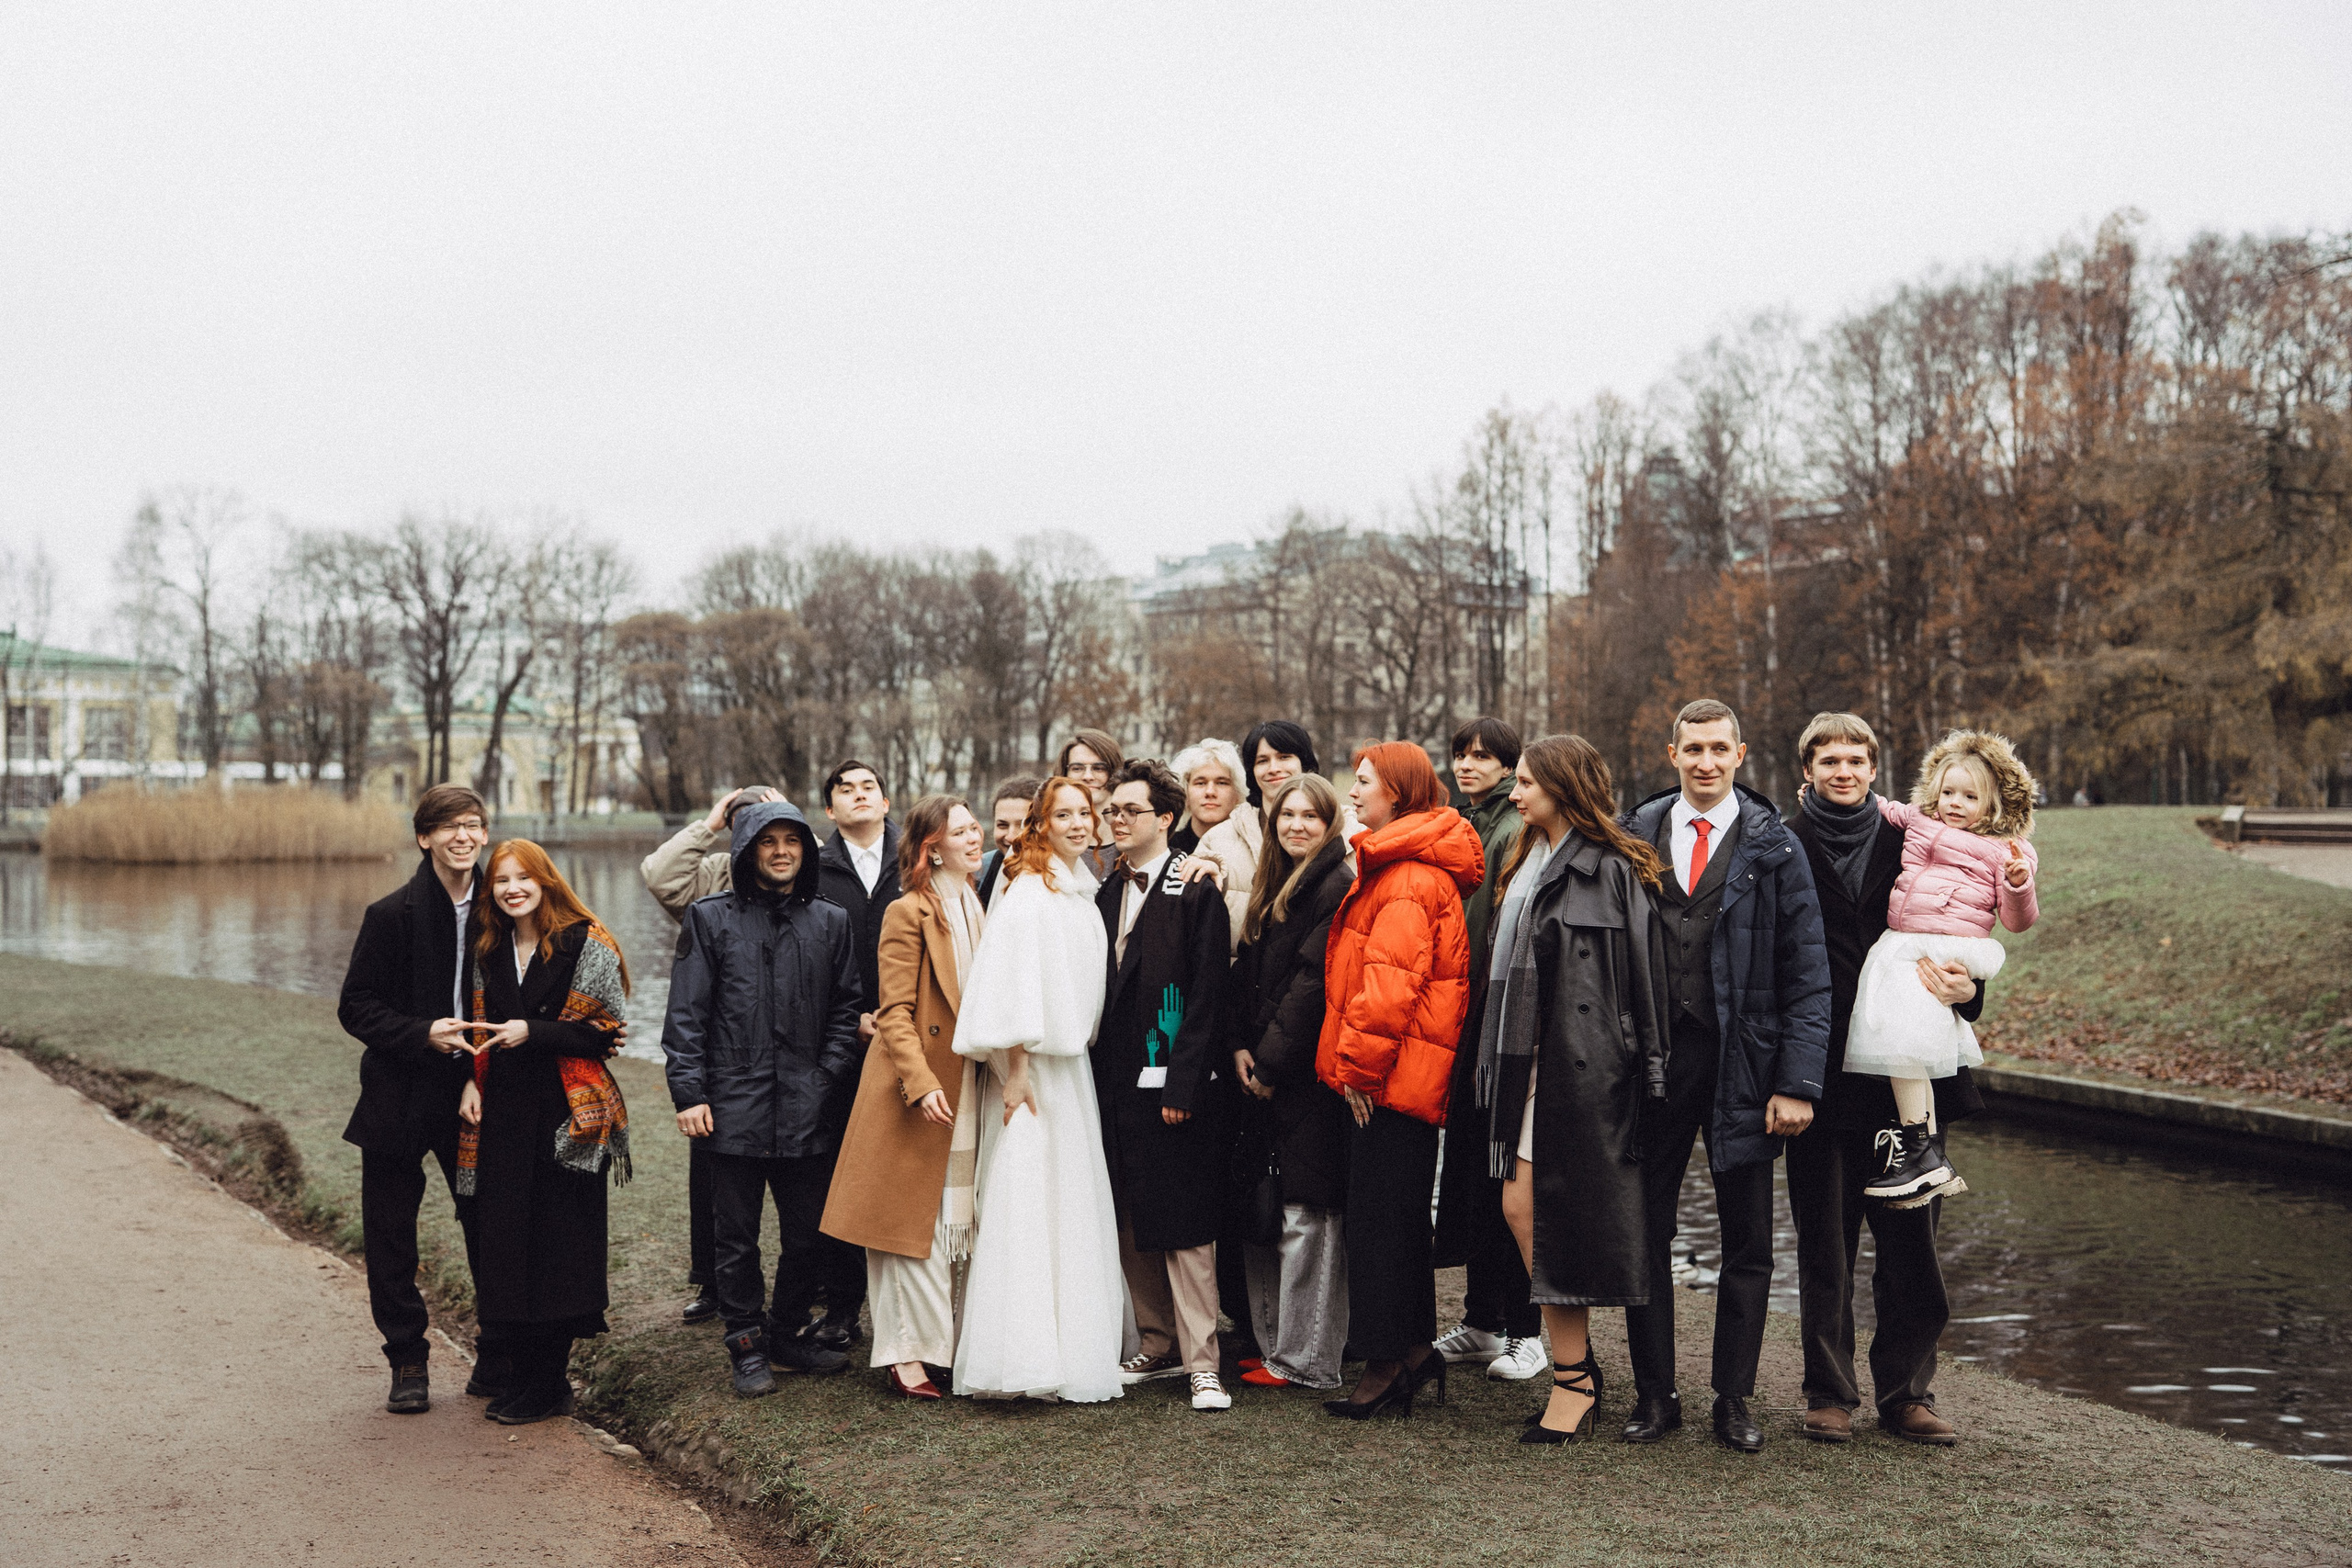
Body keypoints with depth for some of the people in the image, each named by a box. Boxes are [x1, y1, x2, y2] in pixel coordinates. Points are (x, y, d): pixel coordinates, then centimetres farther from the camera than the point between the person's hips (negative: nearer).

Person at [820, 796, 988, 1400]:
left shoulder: (978, 908, 12)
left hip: (968, 1089, 7)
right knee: (914, 1218, -2)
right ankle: (908, 1353, 5)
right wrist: (921, 1082, -23)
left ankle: (952, 1340, 18)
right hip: (923, 1087, -7)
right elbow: (895, 1011, -14)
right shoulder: (908, 913, -10)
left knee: (959, 1221, 10)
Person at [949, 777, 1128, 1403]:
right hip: (1031, 1064, -9)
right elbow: (1014, 978, -17)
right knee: (1029, 1204, -7)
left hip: (1072, 1059, 9)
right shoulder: (1028, 891, -13)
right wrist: (1016, 1069, -19)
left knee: (1075, 1204, 12)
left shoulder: (1083, 890, 13)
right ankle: (1023, 1356, -3)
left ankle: (1076, 1344, 20)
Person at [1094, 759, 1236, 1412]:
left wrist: (1183, 1085, -16)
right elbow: (1100, 991, 15)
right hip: (1116, 1084, 7)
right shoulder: (1107, 892, 13)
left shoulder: (1197, 891, -7)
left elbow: (1206, 995, -12)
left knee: (1185, 1229, -3)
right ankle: (1159, 1346, 24)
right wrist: (1096, 1076, 8)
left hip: (1172, 1084, -7)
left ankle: (1201, 1360, 6)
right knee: (1132, 1227, 12)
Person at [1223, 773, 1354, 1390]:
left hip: (1309, 1073, -9)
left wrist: (1271, 1062, -13)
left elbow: (1314, 983, -16)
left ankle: (1306, 1361, 6)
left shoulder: (1337, 889, -11)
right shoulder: (1271, 887, 16)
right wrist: (1240, 1044, 1)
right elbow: (1246, 967, 14)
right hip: (1262, 1070, 9)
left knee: (1306, 1217, -2)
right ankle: (1273, 1343, 23)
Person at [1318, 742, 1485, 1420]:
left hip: (1388, 1077, -10)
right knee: (1402, 1215, 15)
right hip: (1404, 1075, 10)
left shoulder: (1406, 877, -17)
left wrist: (1359, 1062, -17)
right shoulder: (1404, 865, 16)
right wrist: (1355, 1059, 18)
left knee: (1379, 1217, -3)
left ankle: (1389, 1360, 5)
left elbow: (1390, 981, -24)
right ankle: (1415, 1351, 24)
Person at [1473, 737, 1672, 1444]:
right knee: (1520, 1209, 6)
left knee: (1557, 1218, -3)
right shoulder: (1528, 862, 17)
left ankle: (1573, 1379, 9)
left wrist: (1644, 1074, -12)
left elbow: (1642, 974, -10)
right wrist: (1498, 1061, 14)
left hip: (1578, 1066, -8)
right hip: (1526, 1060, 8)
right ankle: (1577, 1361, 18)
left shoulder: (1611, 869, -8)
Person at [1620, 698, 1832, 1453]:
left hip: (1741, 1063, -1)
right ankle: (1654, 1393, 19)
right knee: (1645, 1231, 7)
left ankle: (1734, 1398, 20)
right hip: (1652, 1055, 2)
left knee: (1748, 1241, 7)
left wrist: (1797, 1084, -11)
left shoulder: (1773, 848, -1)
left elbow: (1806, 975, -3)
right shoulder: (1635, 836, 5)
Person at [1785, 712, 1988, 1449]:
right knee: (1824, 1242, 5)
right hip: (1821, 1074, -2)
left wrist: (1965, 988, -9)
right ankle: (1830, 1394, 16)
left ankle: (1907, 1393, 16)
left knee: (1910, 1240, 4)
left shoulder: (1905, 846, 10)